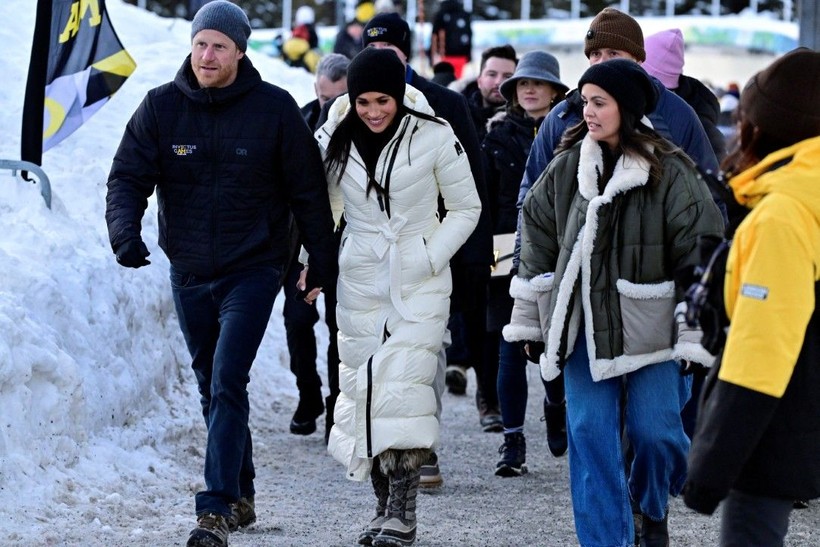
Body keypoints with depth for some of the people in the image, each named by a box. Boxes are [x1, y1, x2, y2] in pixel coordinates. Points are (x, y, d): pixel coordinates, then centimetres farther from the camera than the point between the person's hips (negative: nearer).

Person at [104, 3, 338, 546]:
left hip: (252, 271, -4)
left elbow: (308, 190, 0)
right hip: (189, 274, 4)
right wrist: (126, 231, -23)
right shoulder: (161, 107, -2)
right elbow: (128, 178, -4)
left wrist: (323, 261, 3)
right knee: (212, 387, 13)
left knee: (227, 384, -17)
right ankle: (241, 496, 27)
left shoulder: (274, 109, -7)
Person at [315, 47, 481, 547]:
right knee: (365, 391, 2)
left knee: (403, 387, -15)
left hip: (419, 284, -4)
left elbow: (466, 207, 3)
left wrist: (431, 258, -8)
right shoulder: (335, 140, 2)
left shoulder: (433, 136, -7)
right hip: (359, 282, 4)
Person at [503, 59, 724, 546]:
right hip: (583, 321, 4)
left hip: (649, 324, -4)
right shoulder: (569, 166, 4)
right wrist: (529, 317, 15)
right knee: (590, 432, -3)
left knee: (655, 430, -6)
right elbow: (538, 232, 15)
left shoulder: (670, 172, -9)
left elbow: (702, 249, -8)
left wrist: (697, 335, -11)